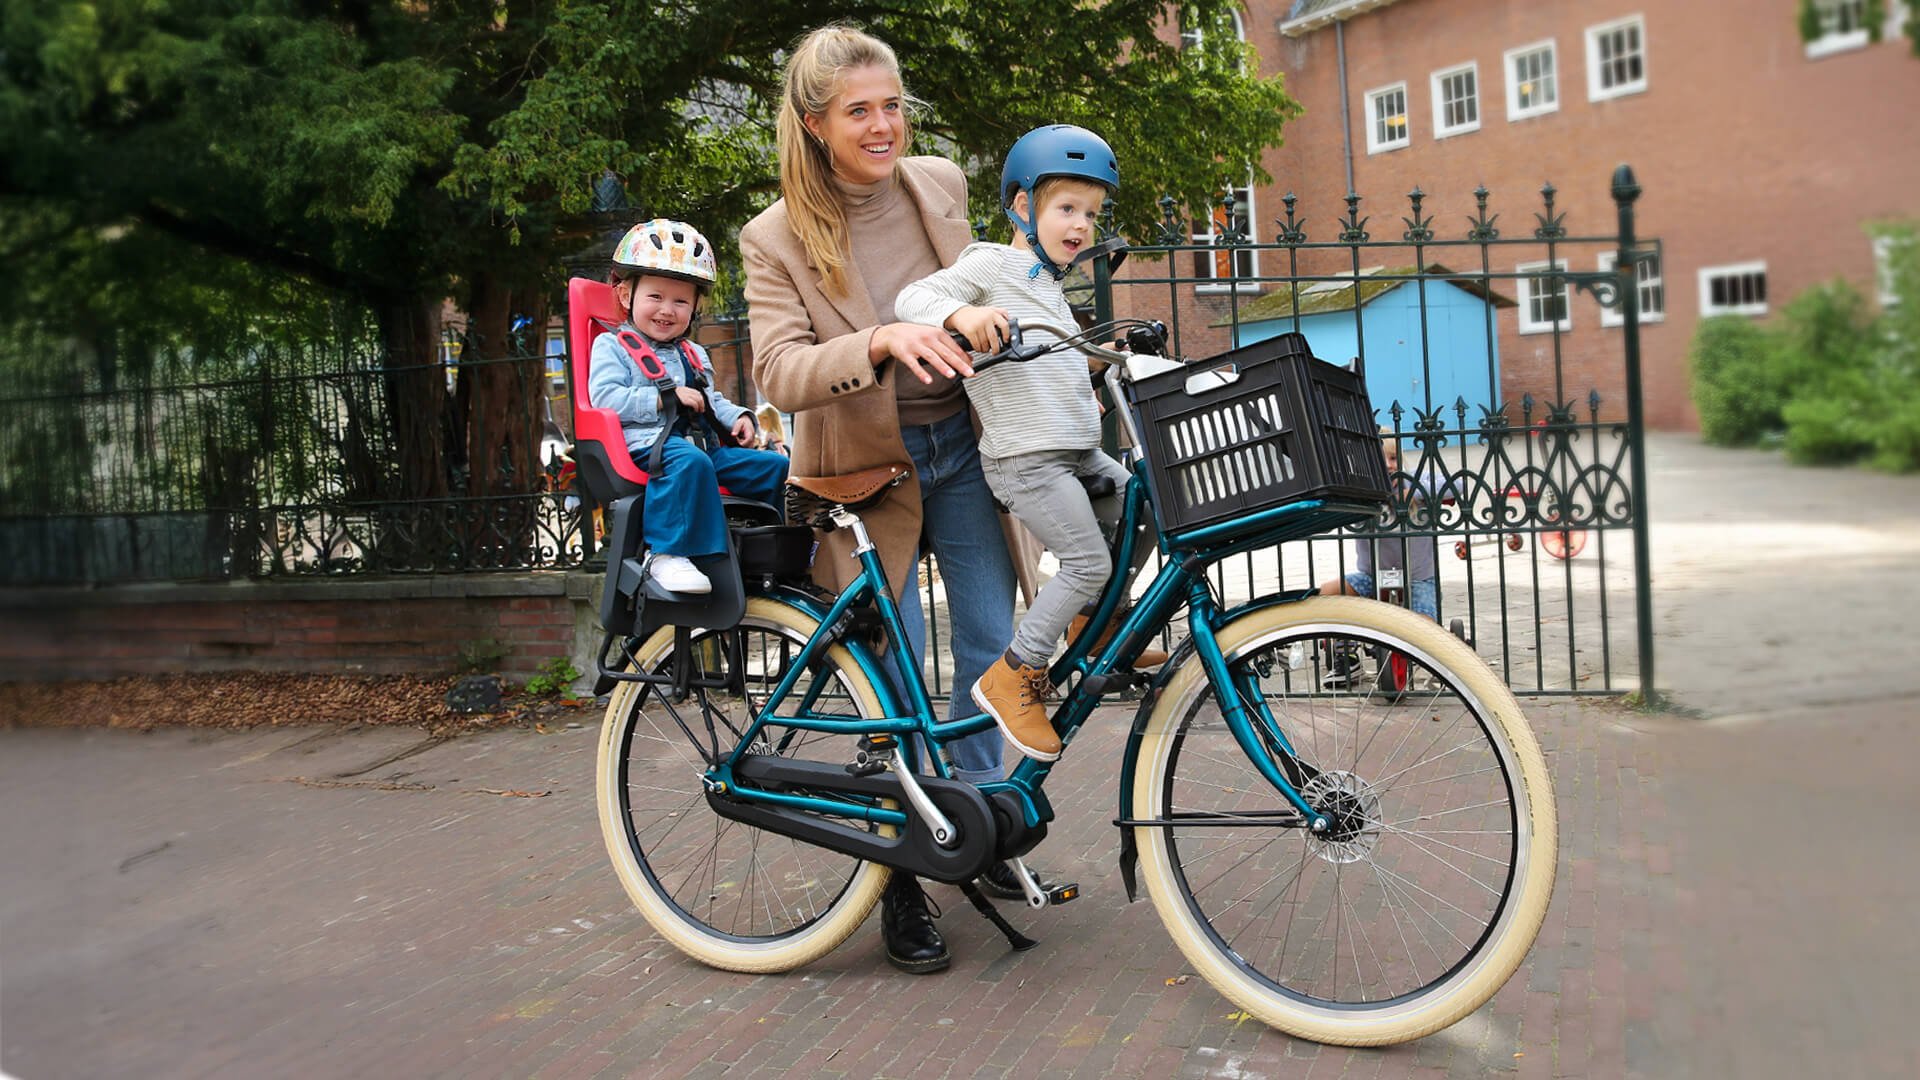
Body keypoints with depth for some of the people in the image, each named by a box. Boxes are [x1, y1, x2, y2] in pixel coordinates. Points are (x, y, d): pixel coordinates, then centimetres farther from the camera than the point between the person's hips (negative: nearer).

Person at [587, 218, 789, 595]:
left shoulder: (692, 355, 28)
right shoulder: (612, 346, 5)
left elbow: (711, 400, 34)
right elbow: (605, 398, -9)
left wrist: (737, 416, 12)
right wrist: (665, 398, -14)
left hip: (701, 441, 8)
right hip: (648, 444, -7)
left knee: (776, 465, -2)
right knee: (689, 462, -42)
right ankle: (668, 554, -41)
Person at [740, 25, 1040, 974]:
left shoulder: (939, 185, 0)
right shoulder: (777, 238, -12)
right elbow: (781, 373, -24)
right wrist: (880, 342, -38)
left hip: (963, 448, 4)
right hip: (866, 471, -4)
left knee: (991, 648, 7)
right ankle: (902, 874, 18)